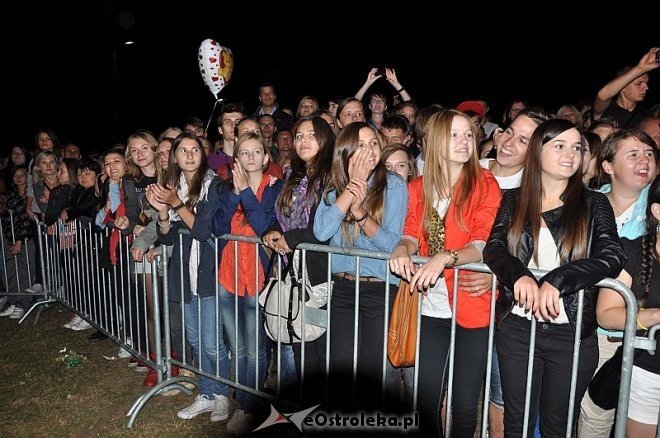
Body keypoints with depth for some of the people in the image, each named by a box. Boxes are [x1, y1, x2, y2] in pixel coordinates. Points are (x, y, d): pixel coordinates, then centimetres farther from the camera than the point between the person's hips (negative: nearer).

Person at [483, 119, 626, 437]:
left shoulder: (594, 204, 2)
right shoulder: (514, 200, 5)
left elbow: (612, 258, -11)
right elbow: (493, 249, -6)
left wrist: (557, 280, -26)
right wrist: (519, 274, -27)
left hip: (572, 333, 0)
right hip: (517, 327, 1)